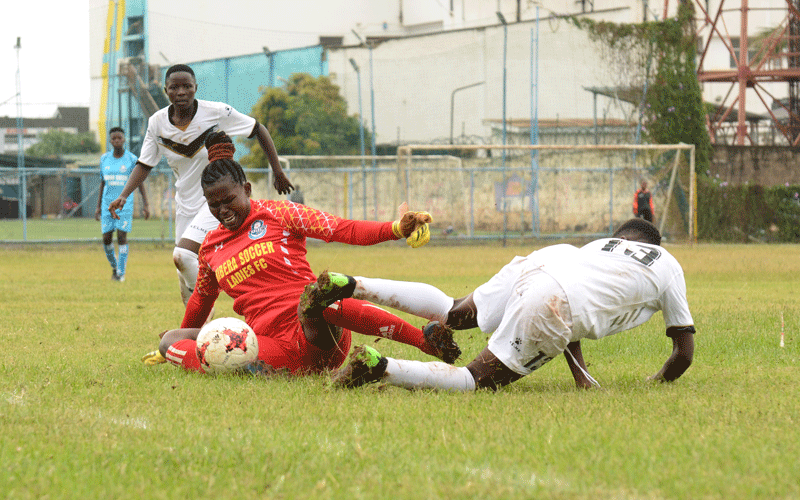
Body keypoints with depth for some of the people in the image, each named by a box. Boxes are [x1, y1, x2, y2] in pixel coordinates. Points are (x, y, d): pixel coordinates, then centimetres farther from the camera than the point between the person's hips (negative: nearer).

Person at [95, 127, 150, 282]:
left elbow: (140, 182, 2)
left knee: (122, 236, -12)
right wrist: (98, 207, 12)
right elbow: (103, 183, 14)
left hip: (125, 204, -3)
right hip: (108, 205, 3)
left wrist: (145, 205, -5)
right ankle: (114, 266, 22)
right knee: (107, 238, -1)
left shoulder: (132, 159, -2)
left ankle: (121, 273, -5)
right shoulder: (104, 159, 7)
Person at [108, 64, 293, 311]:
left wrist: (278, 172, 0)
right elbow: (145, 164, 6)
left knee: (182, 255, -26)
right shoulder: (157, 122, -4)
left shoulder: (217, 113, -14)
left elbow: (259, 130, -2)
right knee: (186, 288, 7)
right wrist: (123, 195, -9)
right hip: (186, 204, 5)